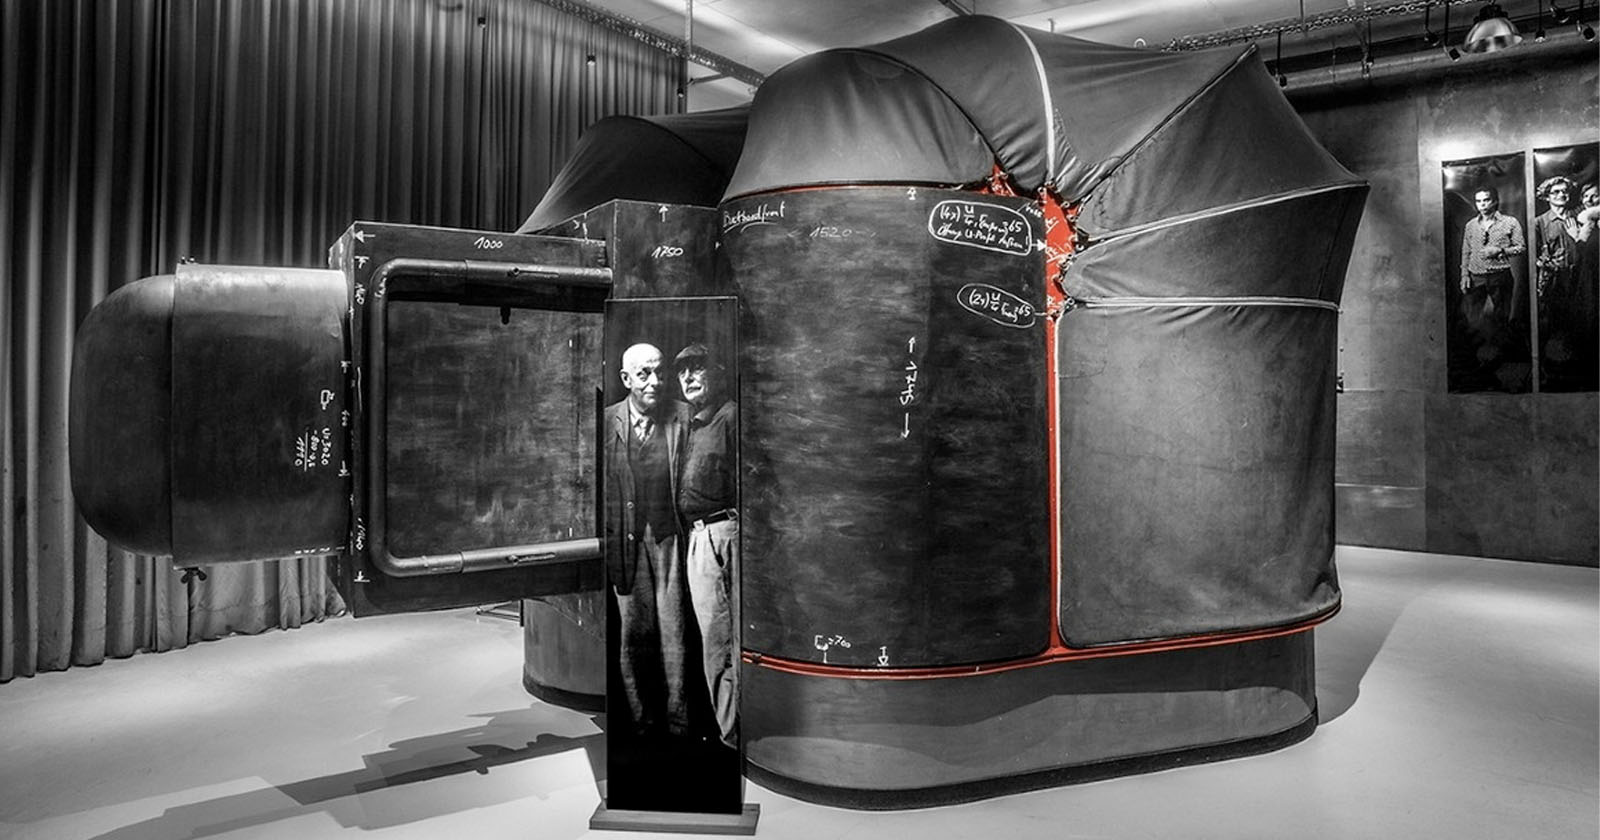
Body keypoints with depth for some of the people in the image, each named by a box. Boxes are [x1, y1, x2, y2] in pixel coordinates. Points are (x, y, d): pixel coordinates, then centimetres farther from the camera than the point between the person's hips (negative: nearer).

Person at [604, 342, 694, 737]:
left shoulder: (684, 417, -1)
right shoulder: (607, 421, 2)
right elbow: (599, 486, 6)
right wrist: (609, 538, 3)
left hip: (669, 538, -1)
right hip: (625, 541, 1)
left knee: (673, 631, 3)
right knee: (633, 633, 9)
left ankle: (678, 721, 17)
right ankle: (641, 720, 24)